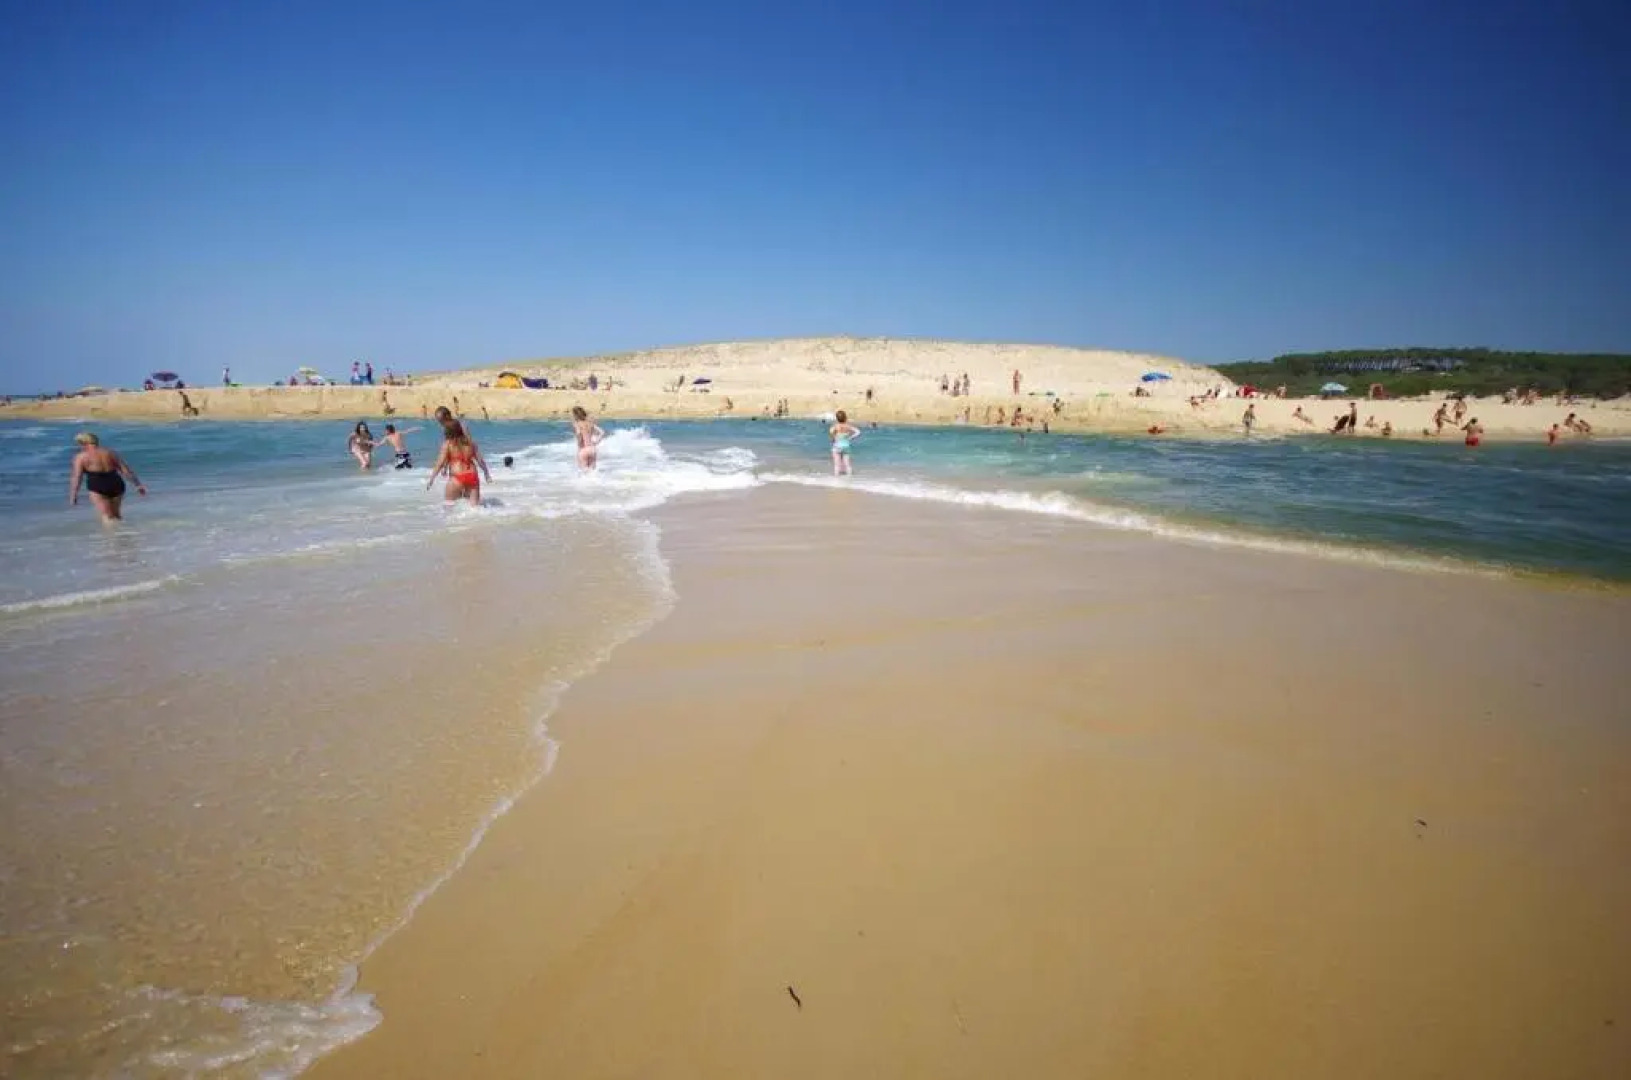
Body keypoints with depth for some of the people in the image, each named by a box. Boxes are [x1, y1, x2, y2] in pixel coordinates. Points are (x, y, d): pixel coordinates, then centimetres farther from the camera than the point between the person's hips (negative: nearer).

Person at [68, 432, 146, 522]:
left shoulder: (81, 457, 5)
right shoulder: (110, 452, 16)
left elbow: (76, 477, -1)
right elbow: (126, 469, 12)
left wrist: (73, 496, 2)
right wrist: (138, 484, 13)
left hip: (98, 487, -5)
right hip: (116, 484, 5)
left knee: (107, 516, -7)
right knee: (116, 514, 18)